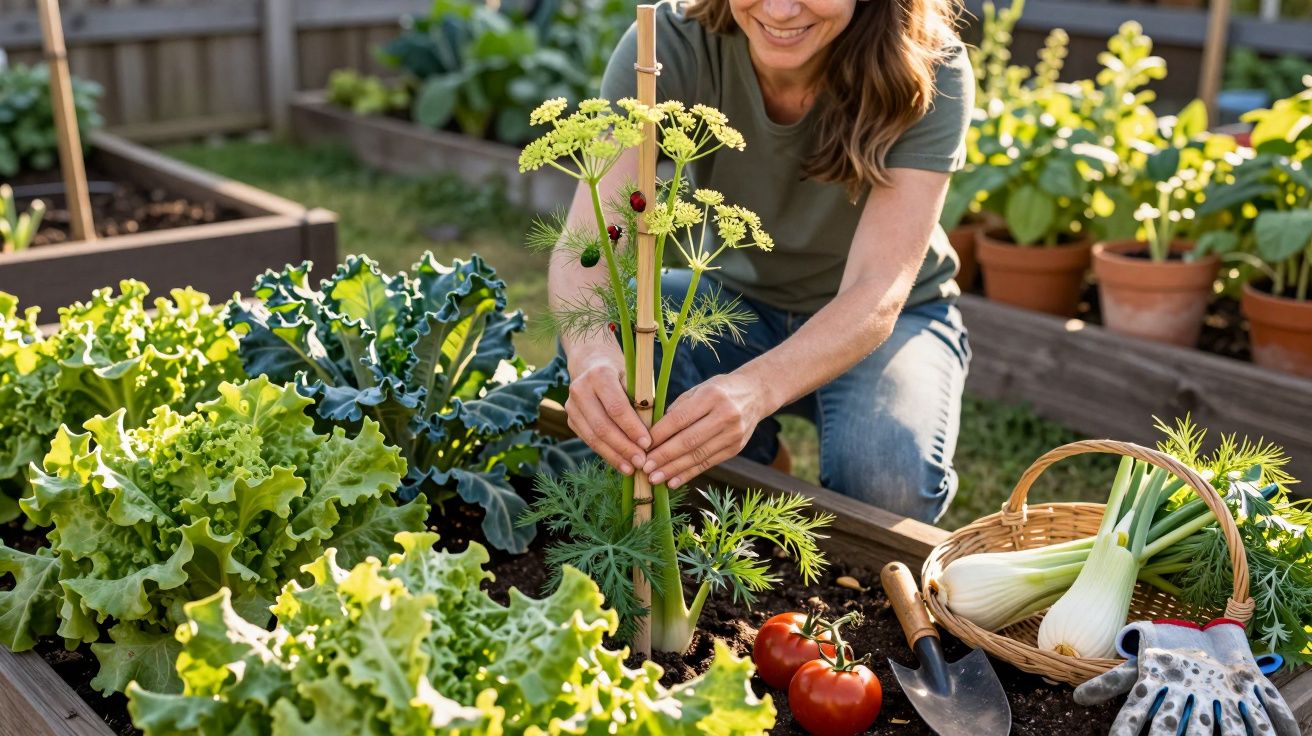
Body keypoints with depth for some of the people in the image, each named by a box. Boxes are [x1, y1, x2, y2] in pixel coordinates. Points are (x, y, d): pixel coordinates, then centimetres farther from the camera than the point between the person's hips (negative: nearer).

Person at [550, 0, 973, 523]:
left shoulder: (930, 72, -26)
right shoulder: (669, 45, -23)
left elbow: (877, 290, -34)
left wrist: (756, 388, -53)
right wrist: (591, 351, -55)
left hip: (891, 318, -1)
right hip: (737, 298, 2)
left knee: (889, 479, -32)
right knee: (608, 341, -28)